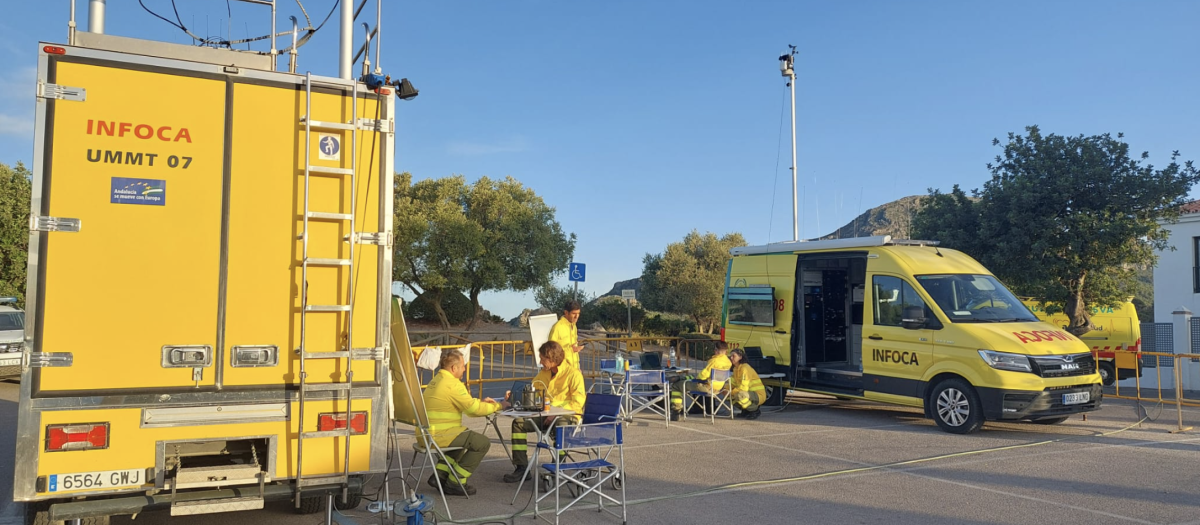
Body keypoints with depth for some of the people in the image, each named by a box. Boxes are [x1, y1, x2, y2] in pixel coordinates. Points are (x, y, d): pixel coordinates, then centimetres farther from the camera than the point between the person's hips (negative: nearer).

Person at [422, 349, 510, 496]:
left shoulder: (436, 380, 16)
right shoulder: (452, 383, -16)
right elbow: (473, 409, -14)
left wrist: (482, 402, 16)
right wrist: (497, 406, -1)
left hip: (427, 432, 10)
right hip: (438, 435, -10)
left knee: (464, 438, 33)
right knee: (482, 443, -7)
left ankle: (440, 475, 24)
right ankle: (454, 483, 0)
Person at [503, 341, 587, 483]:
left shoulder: (573, 374, -8)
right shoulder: (543, 374, 15)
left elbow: (578, 402, -18)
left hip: (567, 416, -7)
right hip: (546, 415, 7)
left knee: (559, 425, -40)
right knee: (518, 422, -12)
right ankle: (521, 468, -10)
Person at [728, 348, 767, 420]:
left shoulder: (745, 368, -22)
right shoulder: (736, 368, 7)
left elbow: (744, 387, -27)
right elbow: (734, 383, 11)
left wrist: (732, 392, -19)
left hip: (758, 395, -9)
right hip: (749, 393, 9)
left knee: (739, 395, -37)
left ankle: (755, 411, -10)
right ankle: (745, 411, 15)